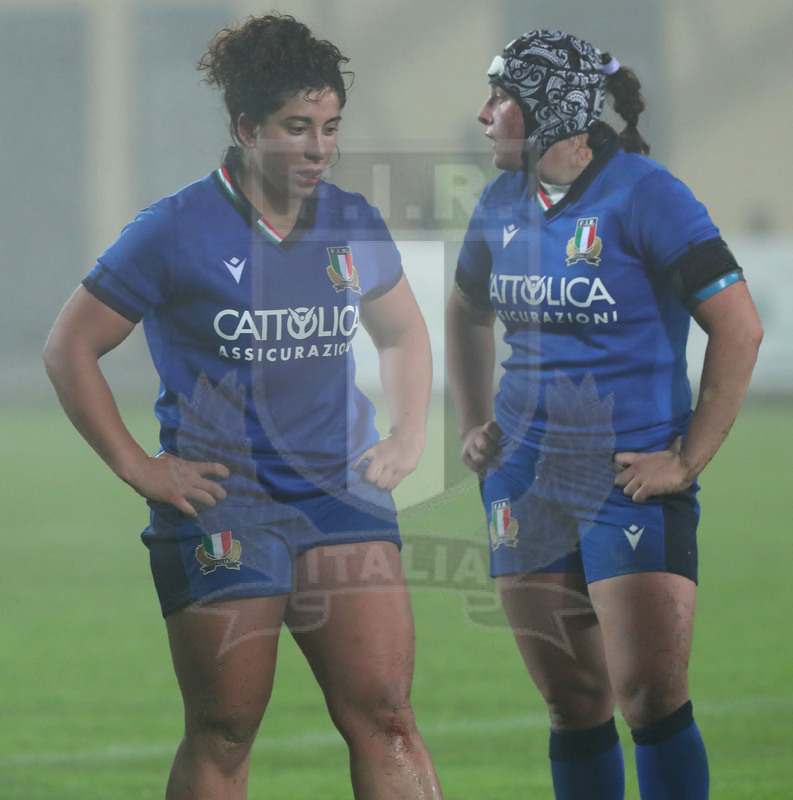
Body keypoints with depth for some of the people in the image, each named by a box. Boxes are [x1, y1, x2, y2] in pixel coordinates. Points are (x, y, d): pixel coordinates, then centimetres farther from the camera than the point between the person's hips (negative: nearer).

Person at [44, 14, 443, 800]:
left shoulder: (353, 226, 8)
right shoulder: (178, 232, -6)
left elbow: (403, 331, 27)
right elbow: (69, 348, 0)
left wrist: (407, 436, 14)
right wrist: (135, 465, -4)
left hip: (343, 499, 4)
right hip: (219, 513, -4)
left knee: (384, 717, -6)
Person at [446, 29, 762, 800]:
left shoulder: (643, 195, -11)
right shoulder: (504, 202, 9)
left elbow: (738, 327, -13)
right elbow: (465, 312, 28)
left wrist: (688, 459, -13)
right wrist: (474, 426, 17)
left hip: (631, 474, -6)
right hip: (526, 478, 6)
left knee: (650, 695, -12)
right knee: (572, 703, 7)